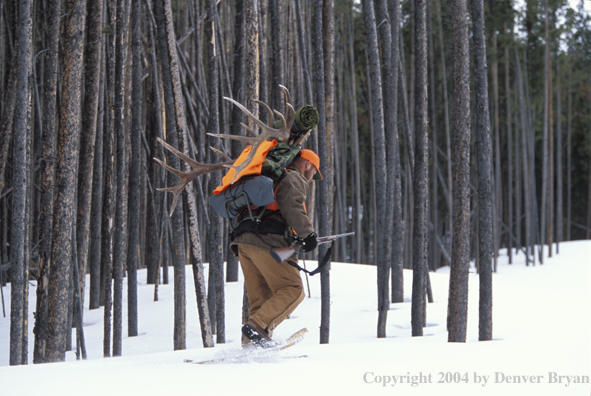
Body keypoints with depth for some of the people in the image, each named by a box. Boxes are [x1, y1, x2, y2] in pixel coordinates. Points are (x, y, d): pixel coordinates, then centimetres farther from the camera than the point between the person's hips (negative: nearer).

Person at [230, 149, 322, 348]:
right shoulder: (294, 178, 6)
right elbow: (291, 206, -14)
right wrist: (307, 234, -13)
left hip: (244, 242, 9)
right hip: (268, 242, -9)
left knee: (261, 296, 9)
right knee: (292, 290, -9)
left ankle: (252, 344, -2)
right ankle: (257, 326, -24)